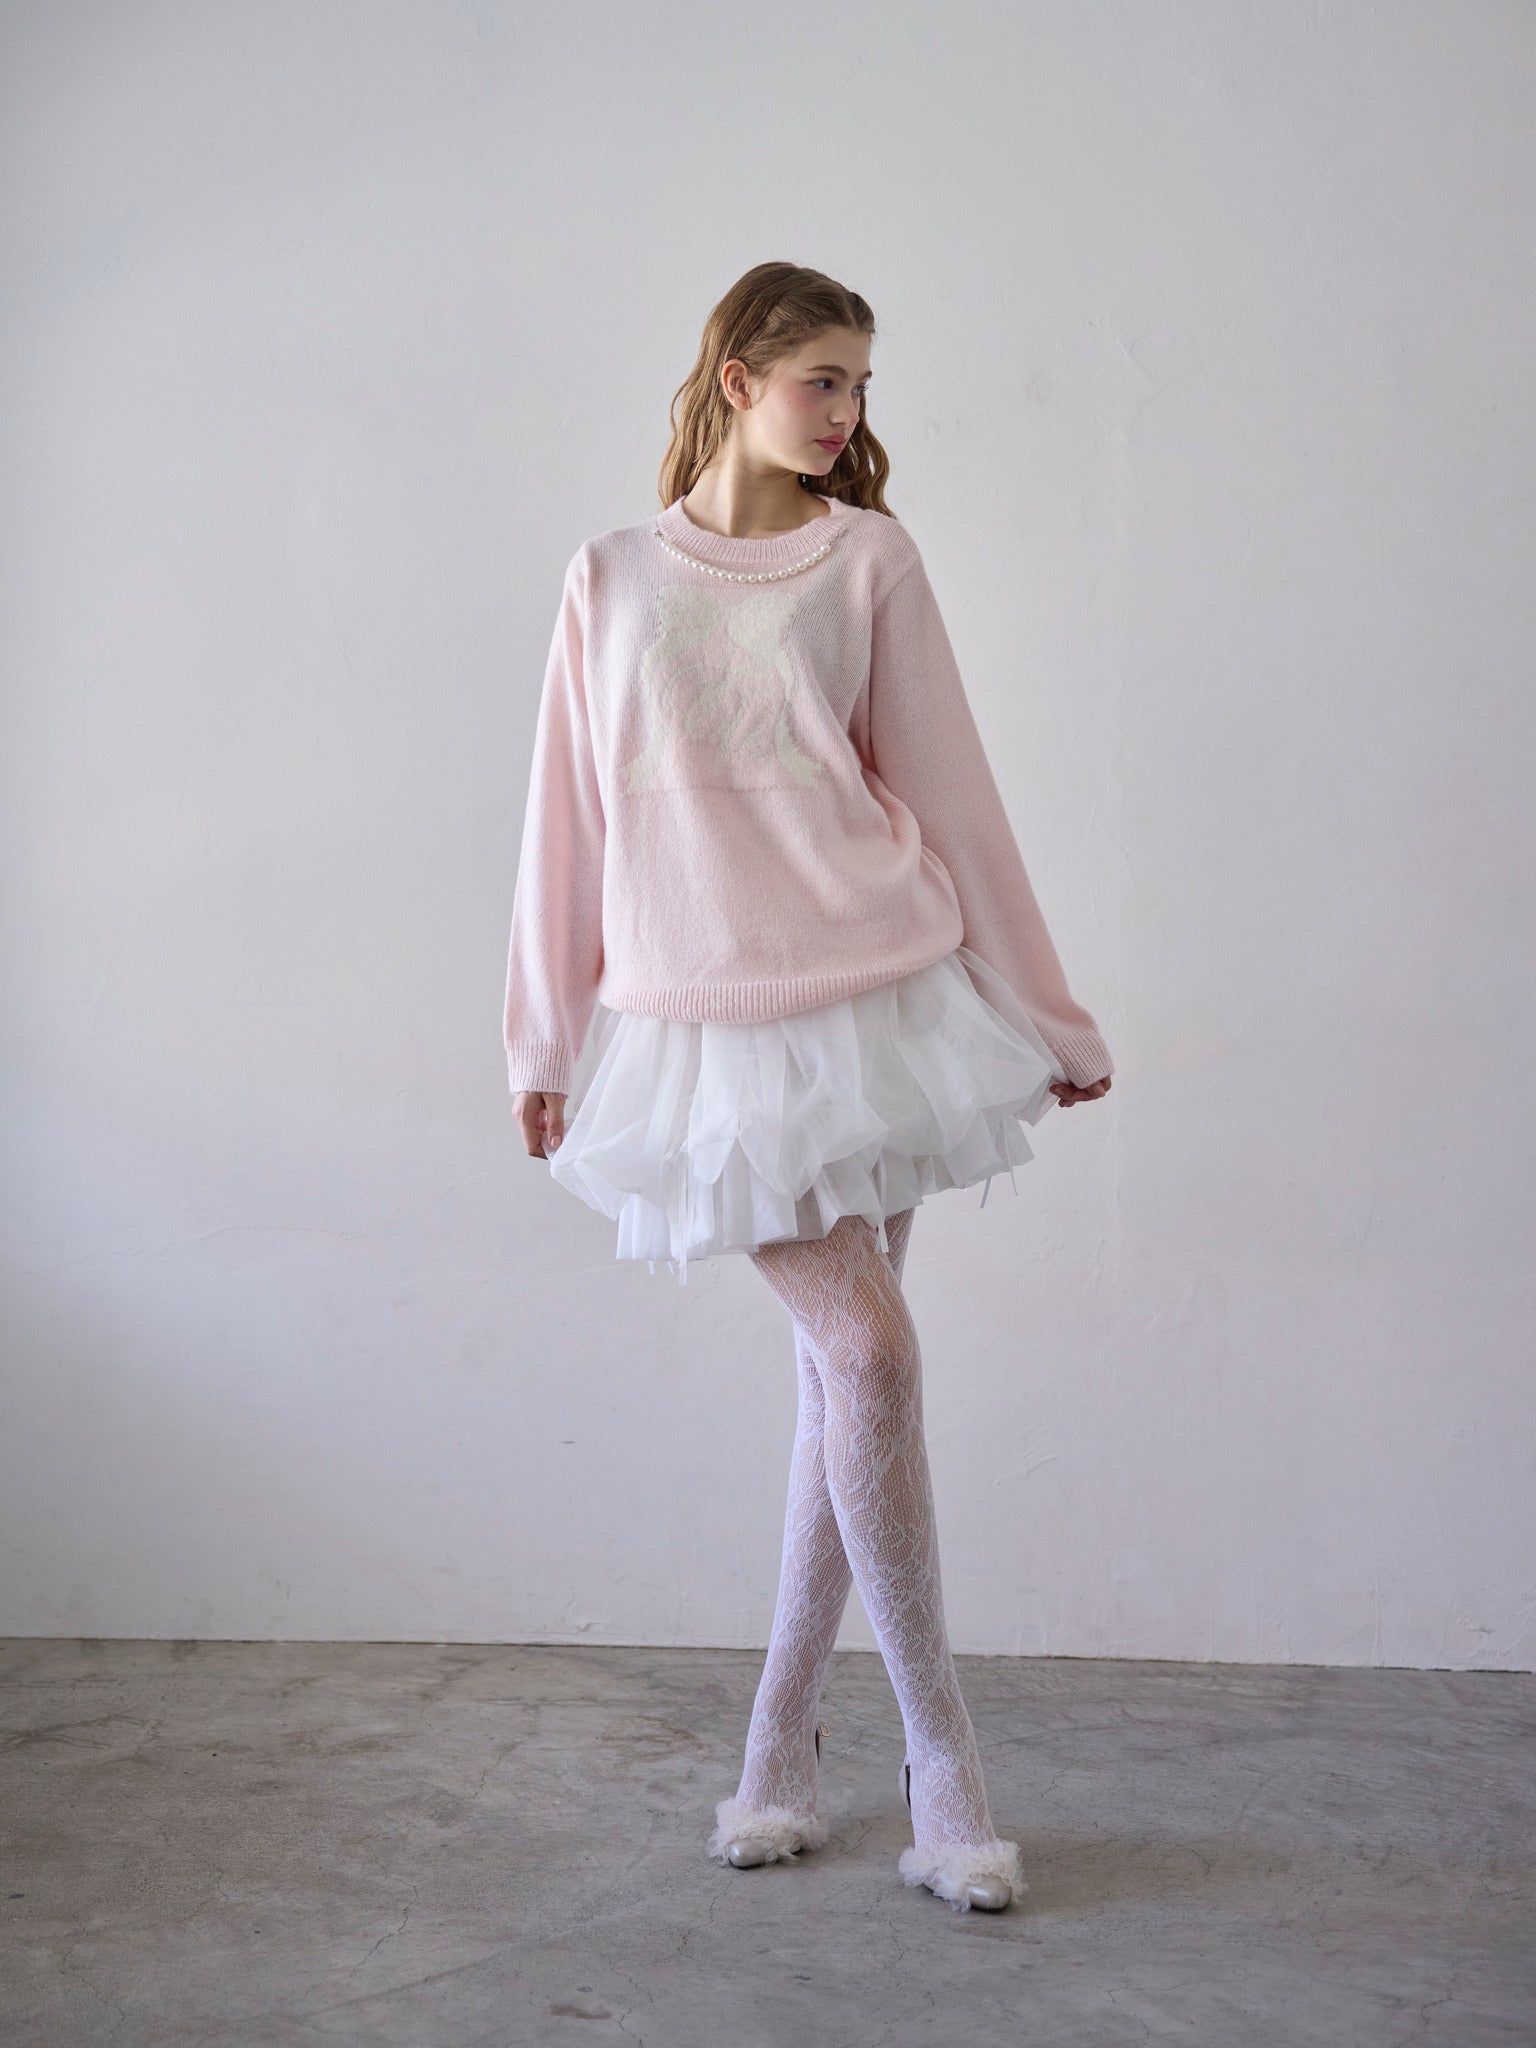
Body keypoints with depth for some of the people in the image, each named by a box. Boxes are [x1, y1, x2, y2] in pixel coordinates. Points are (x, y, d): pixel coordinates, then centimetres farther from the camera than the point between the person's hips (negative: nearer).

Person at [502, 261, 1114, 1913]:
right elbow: (571, 819, 9)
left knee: (845, 1371, 4)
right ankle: (939, 1759, 5)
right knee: (865, 1354, -8)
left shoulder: (869, 559, 5)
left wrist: (1045, 1010, 9)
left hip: (876, 998, 1)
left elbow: (947, 788, 7)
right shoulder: (613, 580, 6)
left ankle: (782, 1734, 19)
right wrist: (544, 1040, 10)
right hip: (706, 1024, -1)